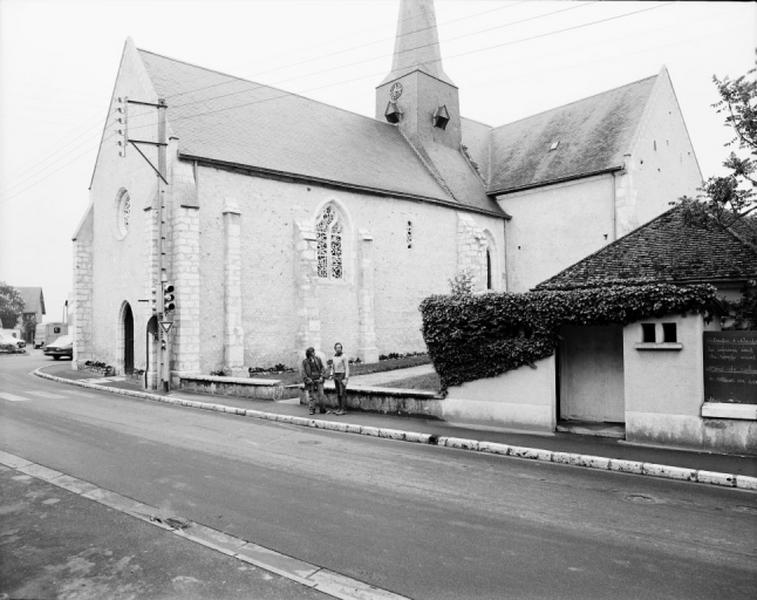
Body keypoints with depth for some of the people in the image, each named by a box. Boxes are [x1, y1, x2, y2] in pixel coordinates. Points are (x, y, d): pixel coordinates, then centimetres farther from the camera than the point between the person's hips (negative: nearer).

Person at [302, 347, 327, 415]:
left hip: (318, 380, 2)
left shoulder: (318, 359, 6)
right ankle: (311, 410, 11)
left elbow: (322, 368, 10)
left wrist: (321, 376, -1)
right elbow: (303, 372, -2)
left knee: (321, 395, -1)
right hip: (310, 381, -2)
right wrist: (308, 380, -11)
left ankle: (322, 409, 11)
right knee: (311, 396, 0)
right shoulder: (305, 362, -2)